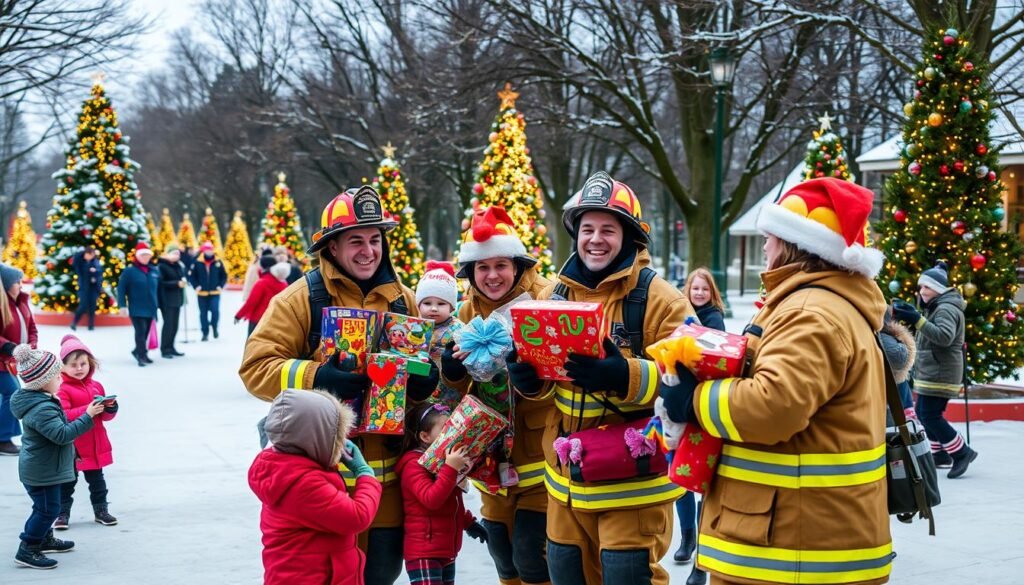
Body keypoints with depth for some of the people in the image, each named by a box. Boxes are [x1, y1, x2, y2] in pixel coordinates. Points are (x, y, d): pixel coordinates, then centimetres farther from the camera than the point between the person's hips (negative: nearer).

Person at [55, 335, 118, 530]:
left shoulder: (96, 386, 7)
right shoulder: (62, 389, -13)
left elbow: (105, 416, 11)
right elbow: (63, 416, -24)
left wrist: (110, 408, -11)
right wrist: (87, 410, -31)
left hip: (95, 444, 5)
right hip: (71, 446, -5)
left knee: (96, 479, 16)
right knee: (67, 481, 6)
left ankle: (101, 510, 27)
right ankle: (63, 514, 15)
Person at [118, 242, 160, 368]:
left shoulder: (154, 271, 9)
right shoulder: (129, 271, -6)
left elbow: (158, 289, 17)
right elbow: (121, 288, -7)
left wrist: (158, 304, 15)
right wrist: (122, 305, -13)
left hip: (150, 309, 5)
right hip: (137, 309, -5)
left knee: (146, 333, 14)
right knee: (140, 331, -13)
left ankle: (138, 351, 33)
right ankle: (142, 356, -9)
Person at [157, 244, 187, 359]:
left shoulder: (178, 265, 13)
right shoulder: (161, 266, -10)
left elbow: (182, 276, 21)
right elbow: (161, 283, -17)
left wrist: (184, 280, -4)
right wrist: (177, 284, -21)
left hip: (177, 299, 8)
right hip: (167, 300, -8)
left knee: (175, 324, 9)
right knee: (168, 323, -9)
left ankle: (171, 347, 17)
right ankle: (165, 349, -3)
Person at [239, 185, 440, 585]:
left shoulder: (402, 299, 9)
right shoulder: (302, 298, -5)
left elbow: (422, 362, 18)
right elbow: (256, 368, -10)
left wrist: (424, 381, -6)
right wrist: (315, 377, -25)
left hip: (385, 468, 4)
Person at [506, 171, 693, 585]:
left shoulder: (658, 298, -11)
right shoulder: (555, 294, 7)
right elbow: (539, 376, 13)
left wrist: (624, 376, -33)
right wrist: (525, 373, -10)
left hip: (632, 477, -6)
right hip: (567, 475, 6)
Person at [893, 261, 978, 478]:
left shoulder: (946, 309, -16)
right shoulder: (938, 307, 18)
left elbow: (944, 336, -31)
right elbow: (931, 333, 24)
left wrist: (917, 319, -36)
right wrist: (912, 317, 8)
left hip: (939, 373, -11)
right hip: (931, 371, 11)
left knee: (930, 415, -13)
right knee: (924, 414, 13)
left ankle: (962, 452, -4)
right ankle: (939, 453, 22)